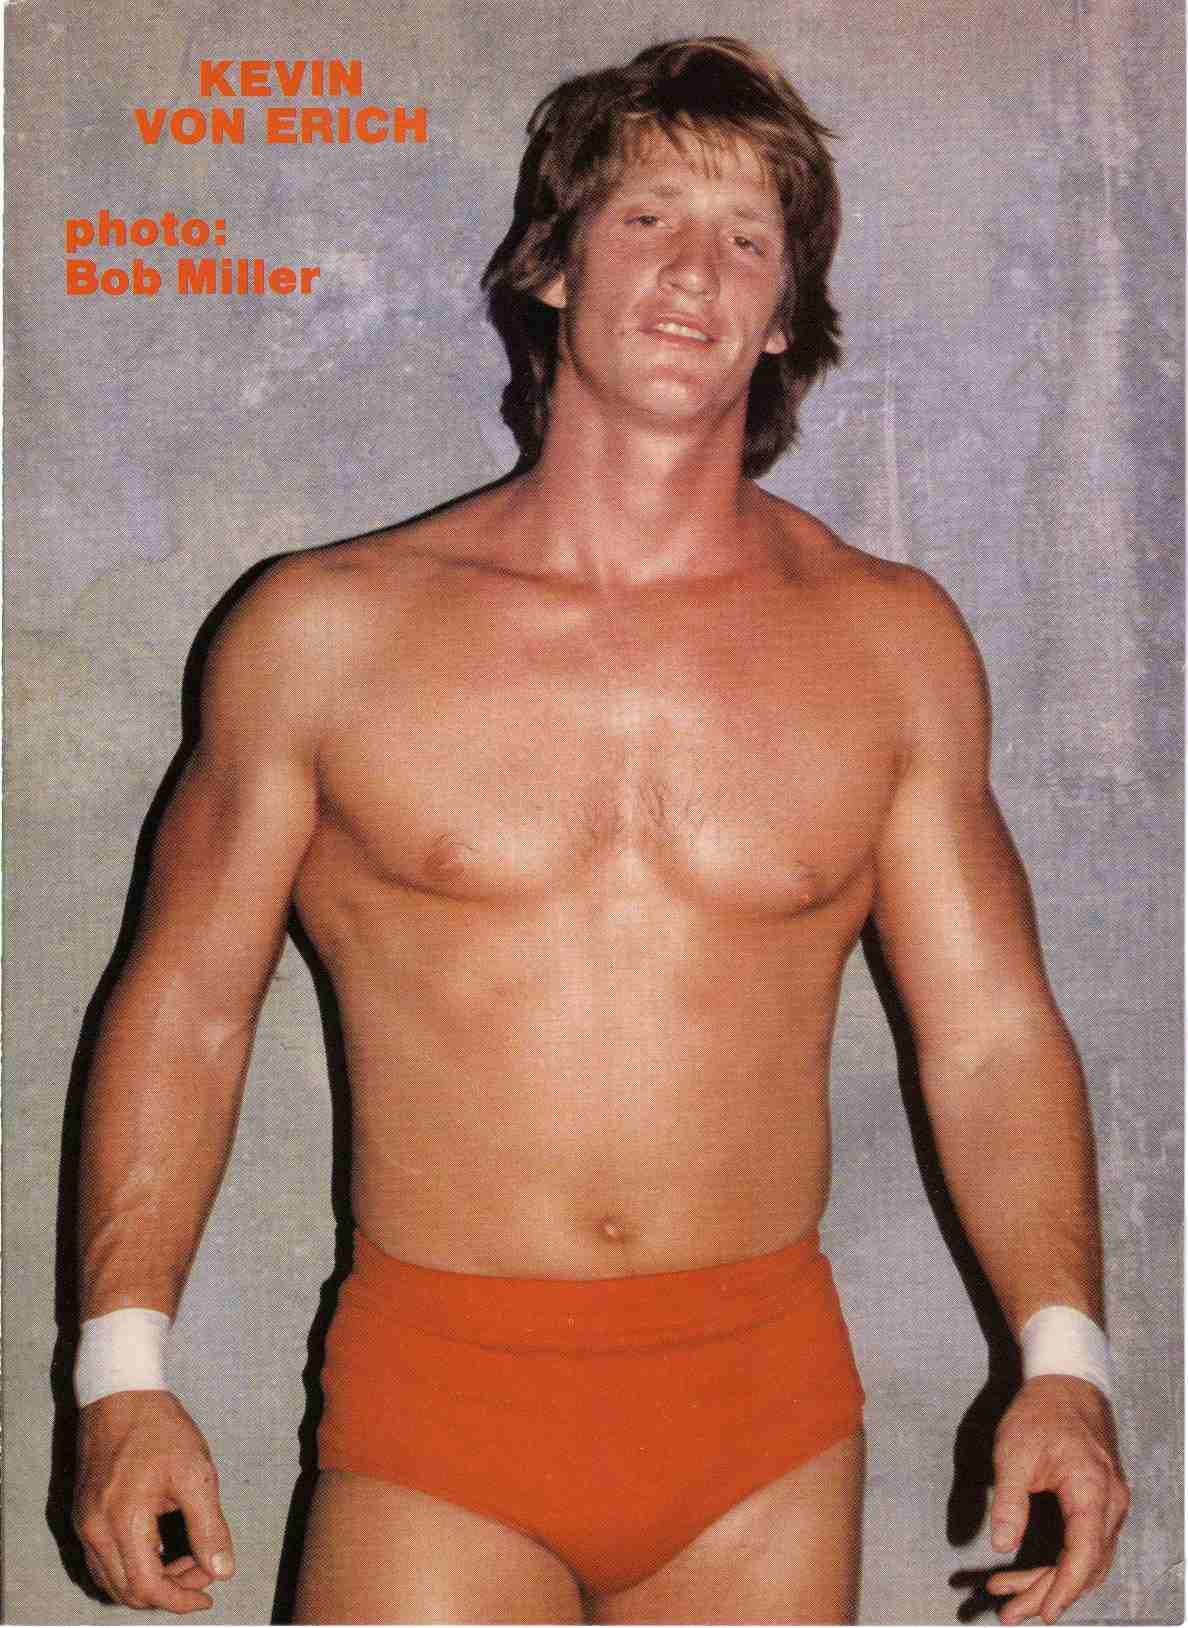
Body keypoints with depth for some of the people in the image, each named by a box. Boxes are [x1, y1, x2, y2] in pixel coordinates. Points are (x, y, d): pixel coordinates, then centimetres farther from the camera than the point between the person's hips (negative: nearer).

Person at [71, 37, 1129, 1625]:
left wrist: (1064, 1357, -9)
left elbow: (991, 1027, 2)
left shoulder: (892, 642, 2)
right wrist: (125, 1371, -4)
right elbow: (186, 1004, 3)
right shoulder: (326, 628, -3)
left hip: (770, 1425, 2)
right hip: (436, 1404, -1)